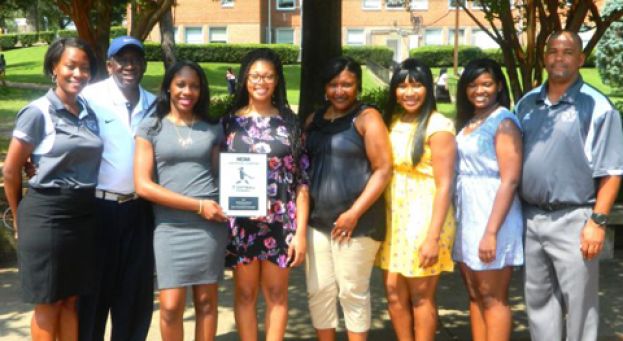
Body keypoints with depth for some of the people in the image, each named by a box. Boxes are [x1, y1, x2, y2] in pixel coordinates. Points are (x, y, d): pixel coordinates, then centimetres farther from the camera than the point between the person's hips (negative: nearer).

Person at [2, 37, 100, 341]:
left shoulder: (89, 113, 8)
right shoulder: (37, 112, -9)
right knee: (49, 303, 5)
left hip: (84, 214, 5)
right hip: (46, 214, -5)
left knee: (72, 299, 13)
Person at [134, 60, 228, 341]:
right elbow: (143, 185, -4)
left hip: (211, 223, 2)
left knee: (206, 300, 6)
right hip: (169, 225, -1)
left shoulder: (213, 129, 10)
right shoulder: (151, 128, 3)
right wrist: (197, 205, -9)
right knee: (171, 306, -3)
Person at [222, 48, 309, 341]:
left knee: (276, 294, 8)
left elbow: (302, 181, 1)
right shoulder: (230, 122, 4)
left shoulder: (290, 123, 3)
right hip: (241, 220, 0)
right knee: (245, 293, 8)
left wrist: (301, 231, -4)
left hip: (280, 221, 0)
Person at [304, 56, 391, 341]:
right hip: (317, 220, 5)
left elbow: (383, 170, -10)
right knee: (318, 291, 9)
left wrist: (354, 213, -15)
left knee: (353, 292, 3)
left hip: (356, 221, -5)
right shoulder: (314, 120, 13)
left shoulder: (367, 117, -4)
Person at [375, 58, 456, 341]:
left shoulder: (438, 126, -11)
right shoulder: (392, 122, 10)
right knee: (394, 294, 10)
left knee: (421, 297, 3)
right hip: (393, 218, 6)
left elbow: (445, 186, -14)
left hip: (424, 217, -6)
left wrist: (433, 237, -19)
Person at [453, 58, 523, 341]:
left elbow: (510, 180, -17)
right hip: (466, 215, 8)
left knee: (493, 298, 0)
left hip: (492, 216, -8)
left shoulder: (504, 122, -10)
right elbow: (460, 172, 13)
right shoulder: (467, 123, 13)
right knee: (475, 296, 12)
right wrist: (460, 220, 4)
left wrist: (491, 232, -22)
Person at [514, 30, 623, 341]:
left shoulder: (596, 106, -8)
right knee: (538, 298, 16)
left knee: (579, 302, 3)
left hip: (573, 220, -5)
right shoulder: (526, 104, 9)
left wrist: (598, 221, -14)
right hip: (530, 217, 6)